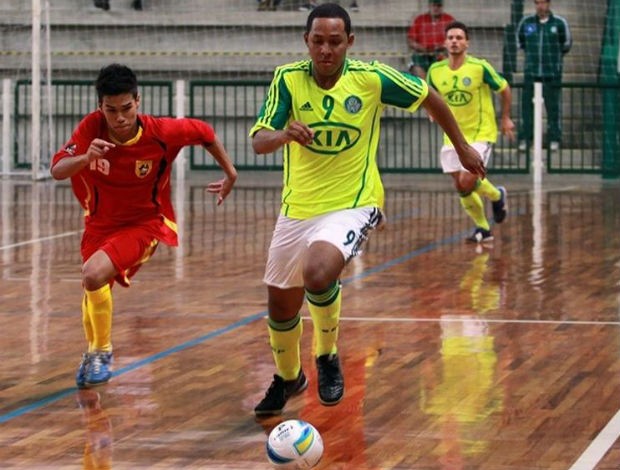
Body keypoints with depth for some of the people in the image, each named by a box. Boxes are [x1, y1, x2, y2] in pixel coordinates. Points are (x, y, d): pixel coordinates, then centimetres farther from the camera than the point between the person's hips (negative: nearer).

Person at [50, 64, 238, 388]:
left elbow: (204, 133, -3)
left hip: (144, 224, -4)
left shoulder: (162, 132, -23)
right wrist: (85, 158, -49)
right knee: (93, 288, 19)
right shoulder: (92, 128, -20)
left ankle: (102, 352, -6)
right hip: (100, 223, 4)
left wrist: (230, 173, 3)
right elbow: (57, 171, -29)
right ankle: (93, 352, 49)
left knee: (94, 275, -27)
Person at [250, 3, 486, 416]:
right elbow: (259, 142, -17)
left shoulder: (371, 78, -12)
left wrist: (462, 146, 11)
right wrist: (285, 134, -39)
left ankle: (328, 357, -4)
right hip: (297, 208, 4)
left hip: (353, 204, -3)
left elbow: (428, 97, 4)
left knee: (318, 271, -32)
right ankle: (288, 377, 44)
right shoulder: (288, 79, -9)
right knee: (281, 304, 13)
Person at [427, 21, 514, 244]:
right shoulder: (435, 71, -4)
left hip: (480, 133, -5)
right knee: (461, 187, 5)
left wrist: (506, 118, 3)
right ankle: (483, 229, 23)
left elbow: (504, 89, -1)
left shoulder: (480, 67, -15)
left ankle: (497, 195, 18)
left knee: (467, 182, -15)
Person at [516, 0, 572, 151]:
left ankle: (554, 139, 8)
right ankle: (524, 139, 9)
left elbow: (566, 44, 9)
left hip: (552, 73, -2)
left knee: (553, 107, 0)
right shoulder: (526, 22, 3)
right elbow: (520, 40, 20)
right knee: (527, 106, 2)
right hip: (530, 72, 2)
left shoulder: (559, 23, -3)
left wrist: (555, 57, 11)